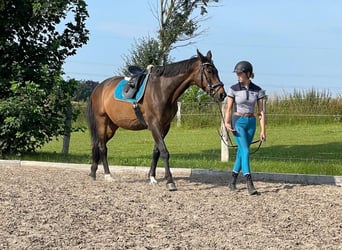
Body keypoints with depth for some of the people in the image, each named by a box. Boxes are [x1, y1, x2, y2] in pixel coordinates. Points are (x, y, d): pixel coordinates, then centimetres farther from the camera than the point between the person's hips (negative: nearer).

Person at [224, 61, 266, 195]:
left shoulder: (257, 90, 0)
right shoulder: (233, 89, -5)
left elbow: (261, 111, 0)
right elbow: (229, 109, -5)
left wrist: (263, 130, -4)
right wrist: (226, 123, -22)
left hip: (251, 123, 3)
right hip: (238, 122, -3)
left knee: (241, 151, 10)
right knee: (245, 151, -15)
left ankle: (233, 180, 24)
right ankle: (249, 184, -19)